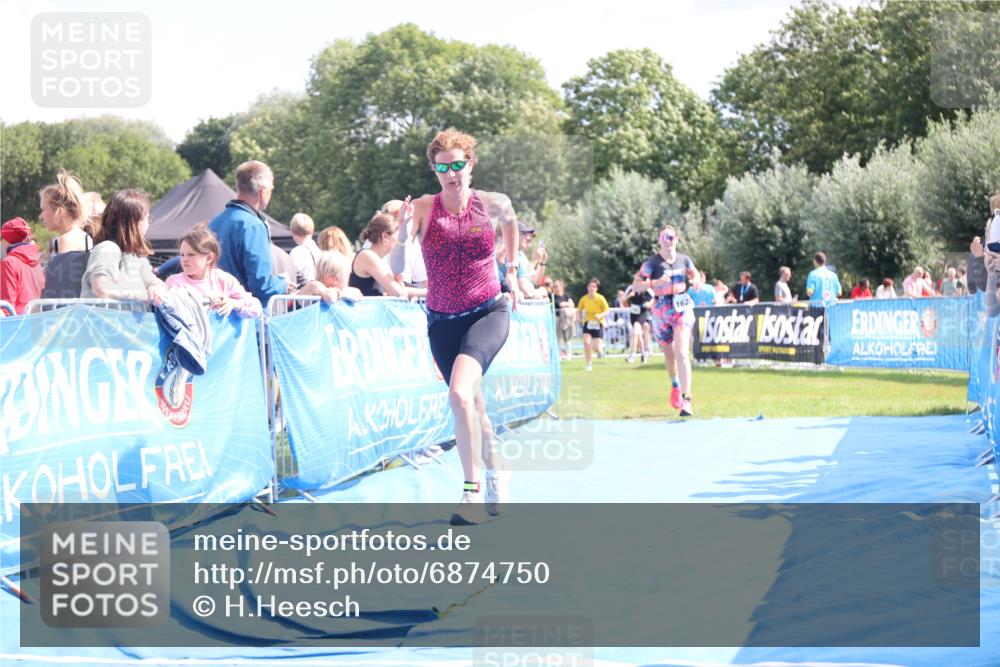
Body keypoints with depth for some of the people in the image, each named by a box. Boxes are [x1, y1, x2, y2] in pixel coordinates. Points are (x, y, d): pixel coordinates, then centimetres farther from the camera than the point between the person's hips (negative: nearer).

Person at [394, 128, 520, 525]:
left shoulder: (493, 205, -4)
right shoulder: (424, 208, -7)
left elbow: (511, 221, 21)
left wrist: (512, 271, 20)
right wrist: (402, 229, -45)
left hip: (488, 312, -2)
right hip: (442, 321, 3)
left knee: (460, 393, -26)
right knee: (470, 404, 12)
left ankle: (472, 491, -22)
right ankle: (495, 473, 38)